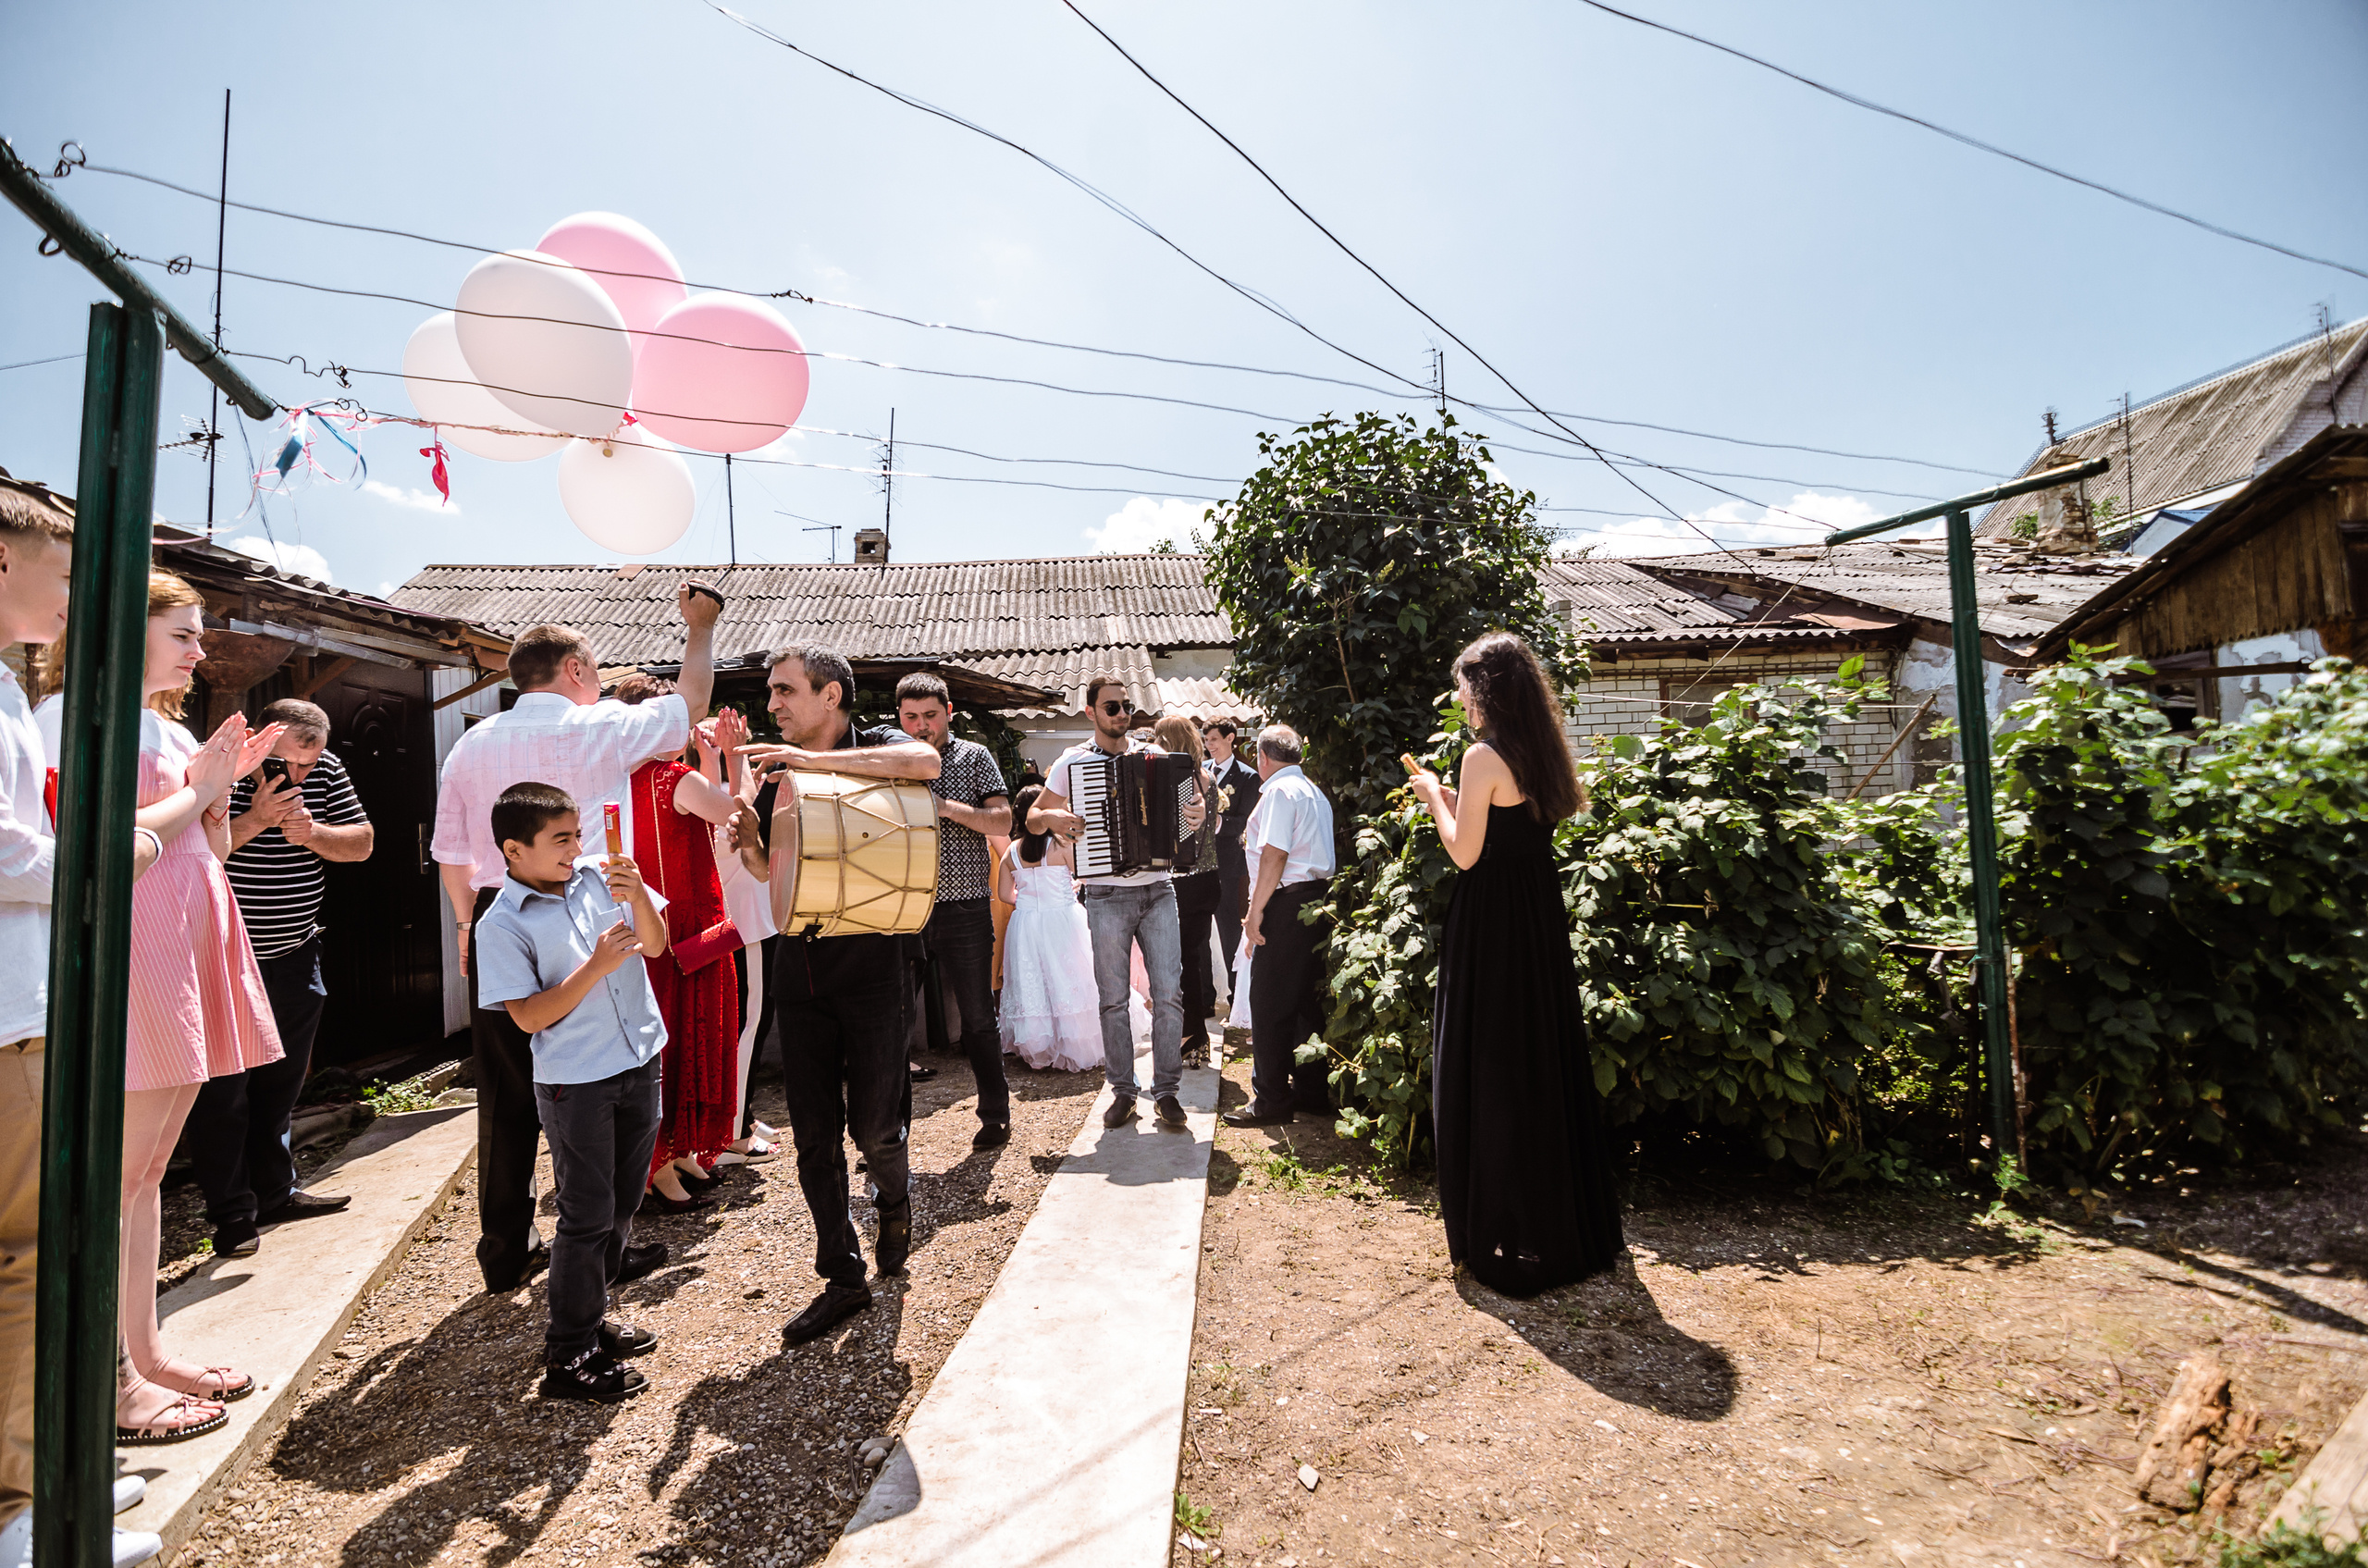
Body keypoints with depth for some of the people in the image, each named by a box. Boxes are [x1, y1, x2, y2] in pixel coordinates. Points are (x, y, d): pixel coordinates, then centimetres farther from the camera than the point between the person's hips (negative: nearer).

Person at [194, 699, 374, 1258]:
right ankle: (232, 1214, 12)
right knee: (222, 1091, 0)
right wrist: (253, 821, -29)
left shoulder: (326, 770, -2)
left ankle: (275, 1192, 29)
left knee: (280, 1085, 16)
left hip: (294, 958, 5)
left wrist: (312, 833, -17)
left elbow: (361, 843, 0)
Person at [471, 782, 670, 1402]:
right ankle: (568, 1356, 21)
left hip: (640, 1063, 5)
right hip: (575, 1084, -5)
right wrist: (596, 966, -22)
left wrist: (638, 897, -19)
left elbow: (655, 943, -1)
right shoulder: (503, 925, -12)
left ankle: (591, 1317, 38)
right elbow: (529, 1017, -14)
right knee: (588, 1217, 3)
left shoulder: (600, 875, -1)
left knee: (622, 1205, 18)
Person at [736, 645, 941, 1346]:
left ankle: (896, 1197, 37)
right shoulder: (779, 769, 12)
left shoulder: (875, 747, -3)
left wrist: (814, 759, -24)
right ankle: (843, 1277, 23)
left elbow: (927, 762, -28)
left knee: (873, 1125, 2)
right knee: (814, 1137, 8)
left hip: (871, 966, -5)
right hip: (800, 968, 5)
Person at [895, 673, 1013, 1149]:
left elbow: (1003, 821, -7)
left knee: (978, 1018, 6)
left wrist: (946, 807, -17)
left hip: (964, 909, -2)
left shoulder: (974, 757, 2)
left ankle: (995, 1115, 21)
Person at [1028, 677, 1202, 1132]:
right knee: (1113, 999, 5)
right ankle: (1122, 1090, 18)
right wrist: (1052, 817, -15)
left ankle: (1166, 1090, 10)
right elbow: (1033, 818, 7)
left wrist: (1194, 817, -8)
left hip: (1158, 890, 1)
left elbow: (1179, 804, 15)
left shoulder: (1152, 755, 7)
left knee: (1169, 993, -1)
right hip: (1107, 896, -1)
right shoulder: (1072, 762, 2)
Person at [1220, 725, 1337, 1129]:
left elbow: (1275, 856, -17)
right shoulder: (1315, 791, 19)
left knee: (1270, 1002, -2)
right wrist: (1255, 840, 30)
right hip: (1320, 895, 10)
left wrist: (1255, 912, -15)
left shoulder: (1279, 790, -9)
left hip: (1288, 900, -10)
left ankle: (1272, 1100, 4)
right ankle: (1313, 1092, 23)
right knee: (1307, 997, 15)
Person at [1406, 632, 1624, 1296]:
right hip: (1542, 917, 9)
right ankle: (1574, 1227, 31)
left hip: (1491, 925, -8)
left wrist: (1434, 795, -2)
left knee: (1488, 1073, 3)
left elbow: (1465, 852, -15)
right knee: (1547, 1061, 17)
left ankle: (1504, 1240, 15)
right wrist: (1456, 800, 16)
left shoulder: (1484, 757, -16)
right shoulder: (1543, 753, 9)